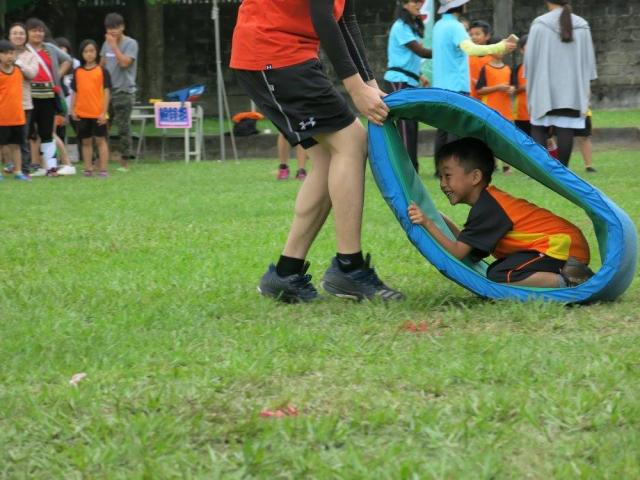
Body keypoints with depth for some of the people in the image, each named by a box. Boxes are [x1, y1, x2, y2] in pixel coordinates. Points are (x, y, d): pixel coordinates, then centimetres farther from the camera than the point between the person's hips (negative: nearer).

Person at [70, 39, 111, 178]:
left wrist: (104, 112, -9)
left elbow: (106, 92, -3)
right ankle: (88, 169, 14)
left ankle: (103, 170, 1)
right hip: (82, 113, 3)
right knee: (86, 141, 9)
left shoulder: (102, 71, -2)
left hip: (98, 113, -3)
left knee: (100, 140, 0)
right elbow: (75, 92, 11)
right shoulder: (77, 72, 7)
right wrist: (72, 109, 2)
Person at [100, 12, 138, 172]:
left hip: (124, 91, -6)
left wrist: (114, 45, -14)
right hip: (107, 90, 6)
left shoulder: (130, 44, -5)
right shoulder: (106, 43, 13)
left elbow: (124, 62, -19)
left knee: (123, 126, -4)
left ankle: (124, 161, 2)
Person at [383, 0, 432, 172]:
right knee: (405, 125, -12)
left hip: (410, 82, 9)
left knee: (411, 125, 7)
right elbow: (420, 52, -18)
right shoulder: (401, 26, -12)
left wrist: (418, 76, 10)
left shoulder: (414, 26, 16)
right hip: (398, 81, -9)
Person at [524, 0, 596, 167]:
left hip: (545, 87, -2)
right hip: (572, 90, 2)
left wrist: (529, 84, 9)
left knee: (539, 128, 5)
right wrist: (587, 86, 15)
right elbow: (588, 57, 8)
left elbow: (530, 56, -1)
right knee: (565, 129, -1)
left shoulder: (539, 24, -4)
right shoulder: (581, 25, 3)